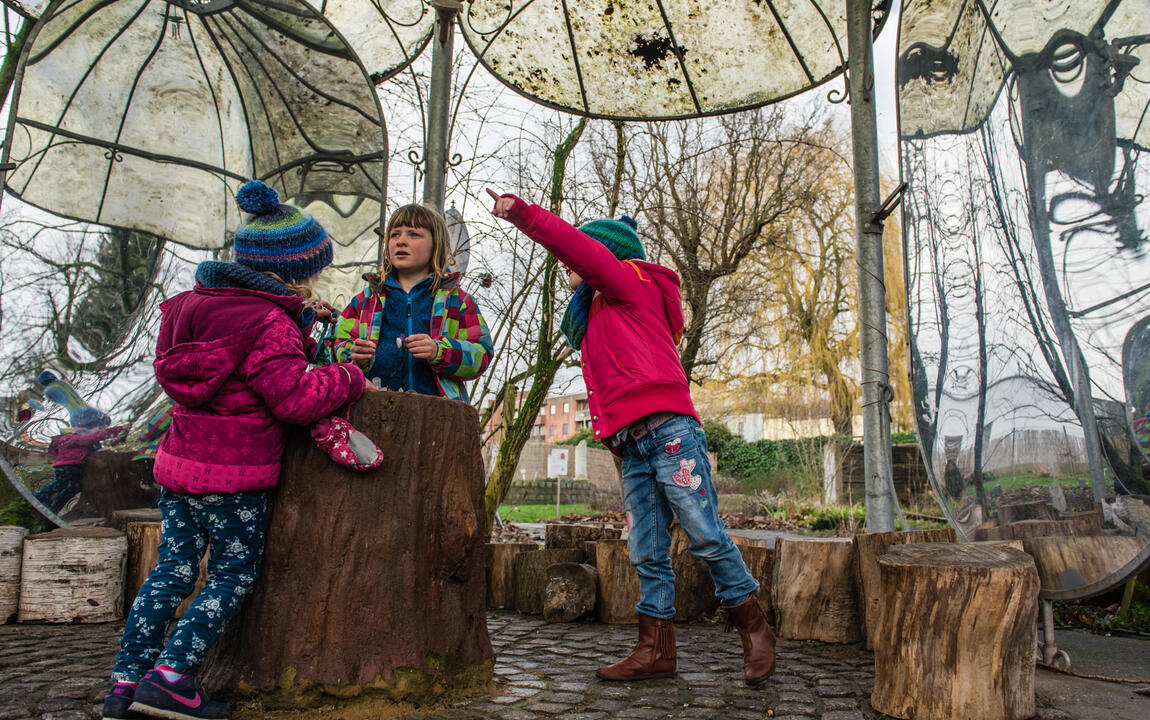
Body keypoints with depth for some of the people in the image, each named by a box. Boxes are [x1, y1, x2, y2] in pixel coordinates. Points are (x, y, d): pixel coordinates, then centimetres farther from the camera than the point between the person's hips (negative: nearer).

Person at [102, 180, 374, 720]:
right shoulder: (268, 321, -17)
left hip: (179, 462, 8)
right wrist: (349, 378, -8)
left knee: (172, 570, 14)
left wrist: (300, 327, 18)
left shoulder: (193, 303, 12)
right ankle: (170, 676, 2)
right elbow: (295, 396, -22)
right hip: (235, 475, -8)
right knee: (234, 574, 7)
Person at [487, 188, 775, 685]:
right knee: (647, 554, 6)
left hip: (668, 432, -8)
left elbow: (574, 245, -6)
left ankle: (754, 630, 10)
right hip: (633, 448, 8)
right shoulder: (594, 314, 30)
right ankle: (656, 651, 11)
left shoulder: (631, 282, 7)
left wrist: (519, 212, -3)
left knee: (705, 536, -5)